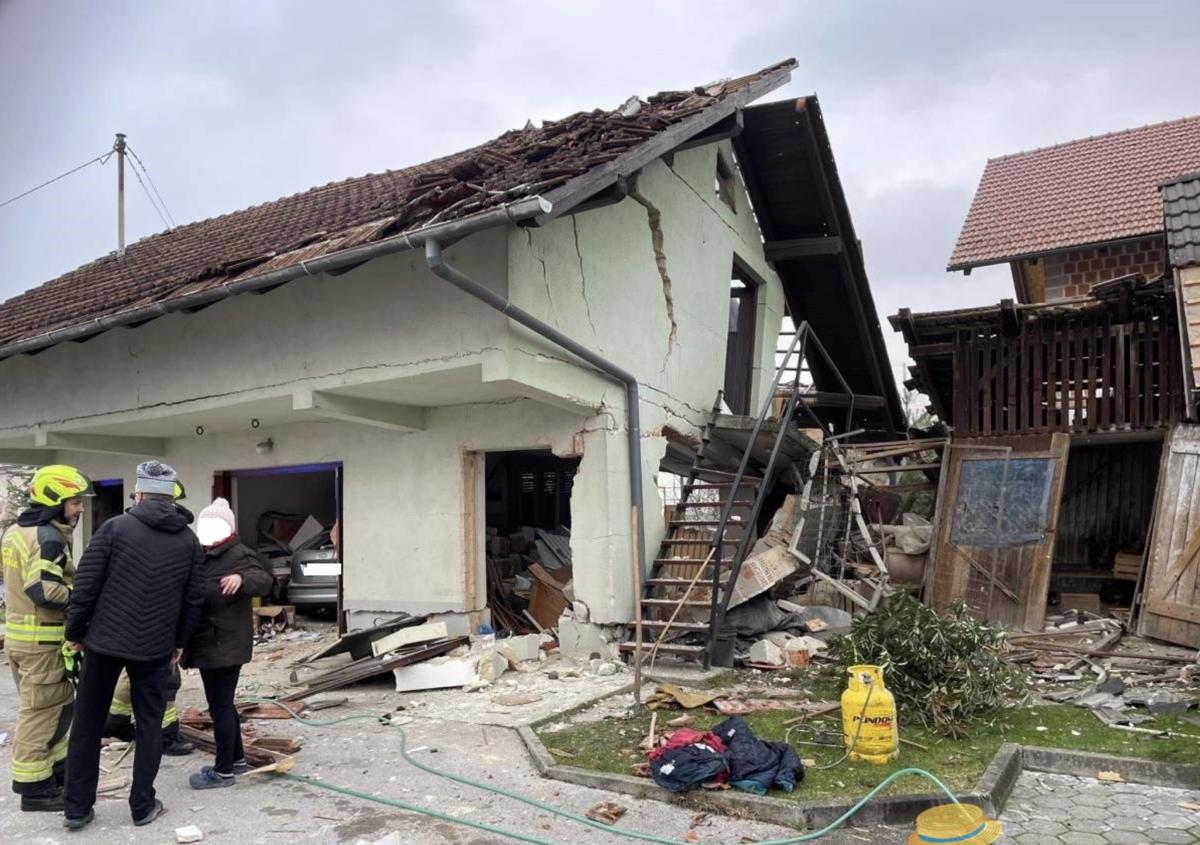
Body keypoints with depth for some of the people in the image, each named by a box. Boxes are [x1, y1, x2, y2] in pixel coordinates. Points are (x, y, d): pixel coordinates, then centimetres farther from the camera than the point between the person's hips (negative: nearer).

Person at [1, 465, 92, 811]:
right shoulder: (48, 537, -20)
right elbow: (43, 590, -29)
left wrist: (71, 586, 14)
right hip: (42, 640, -10)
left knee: (59, 704, 20)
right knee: (41, 712, 1)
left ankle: (55, 767, 31)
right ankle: (33, 786, 11)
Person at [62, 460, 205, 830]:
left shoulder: (115, 527, -7)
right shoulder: (189, 540, 2)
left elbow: (85, 585, -8)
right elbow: (194, 599, 4)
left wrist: (75, 632, 4)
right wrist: (179, 641, 16)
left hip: (104, 640, -1)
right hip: (156, 647, 1)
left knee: (87, 724, 13)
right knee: (149, 725, 12)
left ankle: (77, 807, 20)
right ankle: (143, 806, 15)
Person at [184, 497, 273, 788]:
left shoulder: (239, 555, -15)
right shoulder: (203, 557, 14)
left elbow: (265, 581, -31)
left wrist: (243, 579, -50)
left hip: (225, 646, -10)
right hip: (208, 644, 10)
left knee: (220, 705, -3)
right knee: (223, 703, 18)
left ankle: (223, 771, 7)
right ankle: (236, 759, 32)